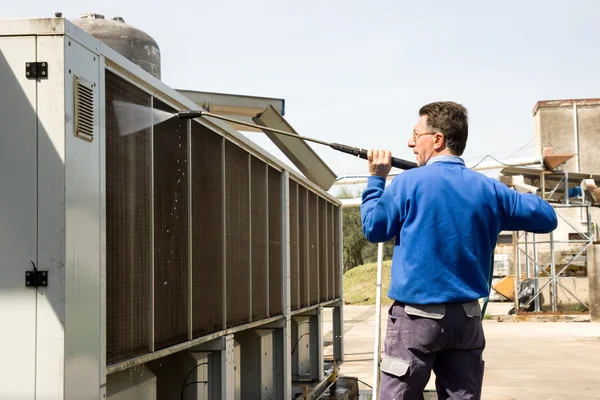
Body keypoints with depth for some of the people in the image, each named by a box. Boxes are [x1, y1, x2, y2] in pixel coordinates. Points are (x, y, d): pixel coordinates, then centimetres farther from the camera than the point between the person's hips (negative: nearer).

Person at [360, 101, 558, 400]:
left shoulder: (408, 182, -10)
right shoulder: (487, 188, 2)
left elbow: (373, 228, 0)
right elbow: (547, 219, 9)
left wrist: (376, 179, 11)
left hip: (417, 316, -4)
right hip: (467, 317, 4)